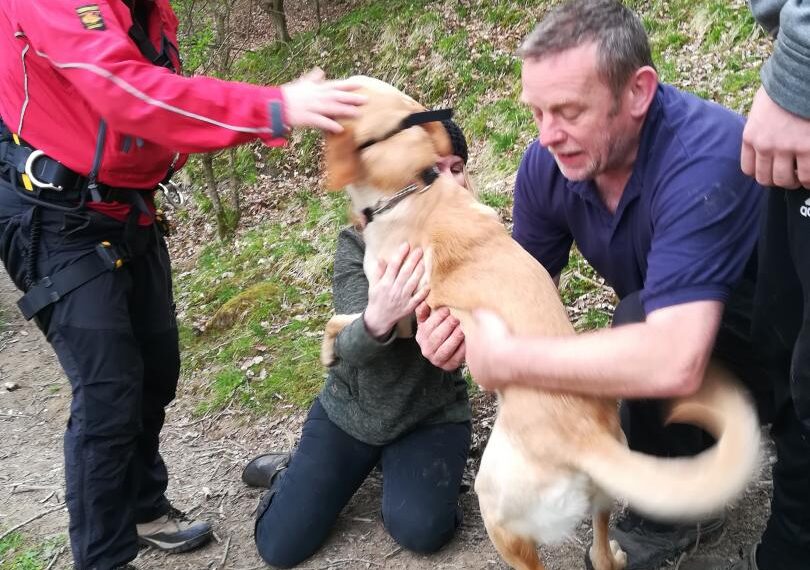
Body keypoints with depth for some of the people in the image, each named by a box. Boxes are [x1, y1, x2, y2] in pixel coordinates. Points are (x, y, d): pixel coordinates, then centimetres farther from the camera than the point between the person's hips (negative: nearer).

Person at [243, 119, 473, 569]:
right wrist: (375, 321, -49)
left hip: (432, 415, 0)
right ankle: (293, 471, 30)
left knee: (421, 531, -24)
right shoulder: (359, 243, -14)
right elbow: (349, 347, -25)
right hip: (349, 410, 0)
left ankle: (396, 467, 8)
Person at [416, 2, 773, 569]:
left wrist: (507, 359, -39)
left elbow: (673, 362, -46)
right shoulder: (549, 163, -14)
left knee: (640, 313, -31)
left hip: (773, 348, -7)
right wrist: (465, 327, -26)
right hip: (673, 332, 7)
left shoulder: (703, 157, -36)